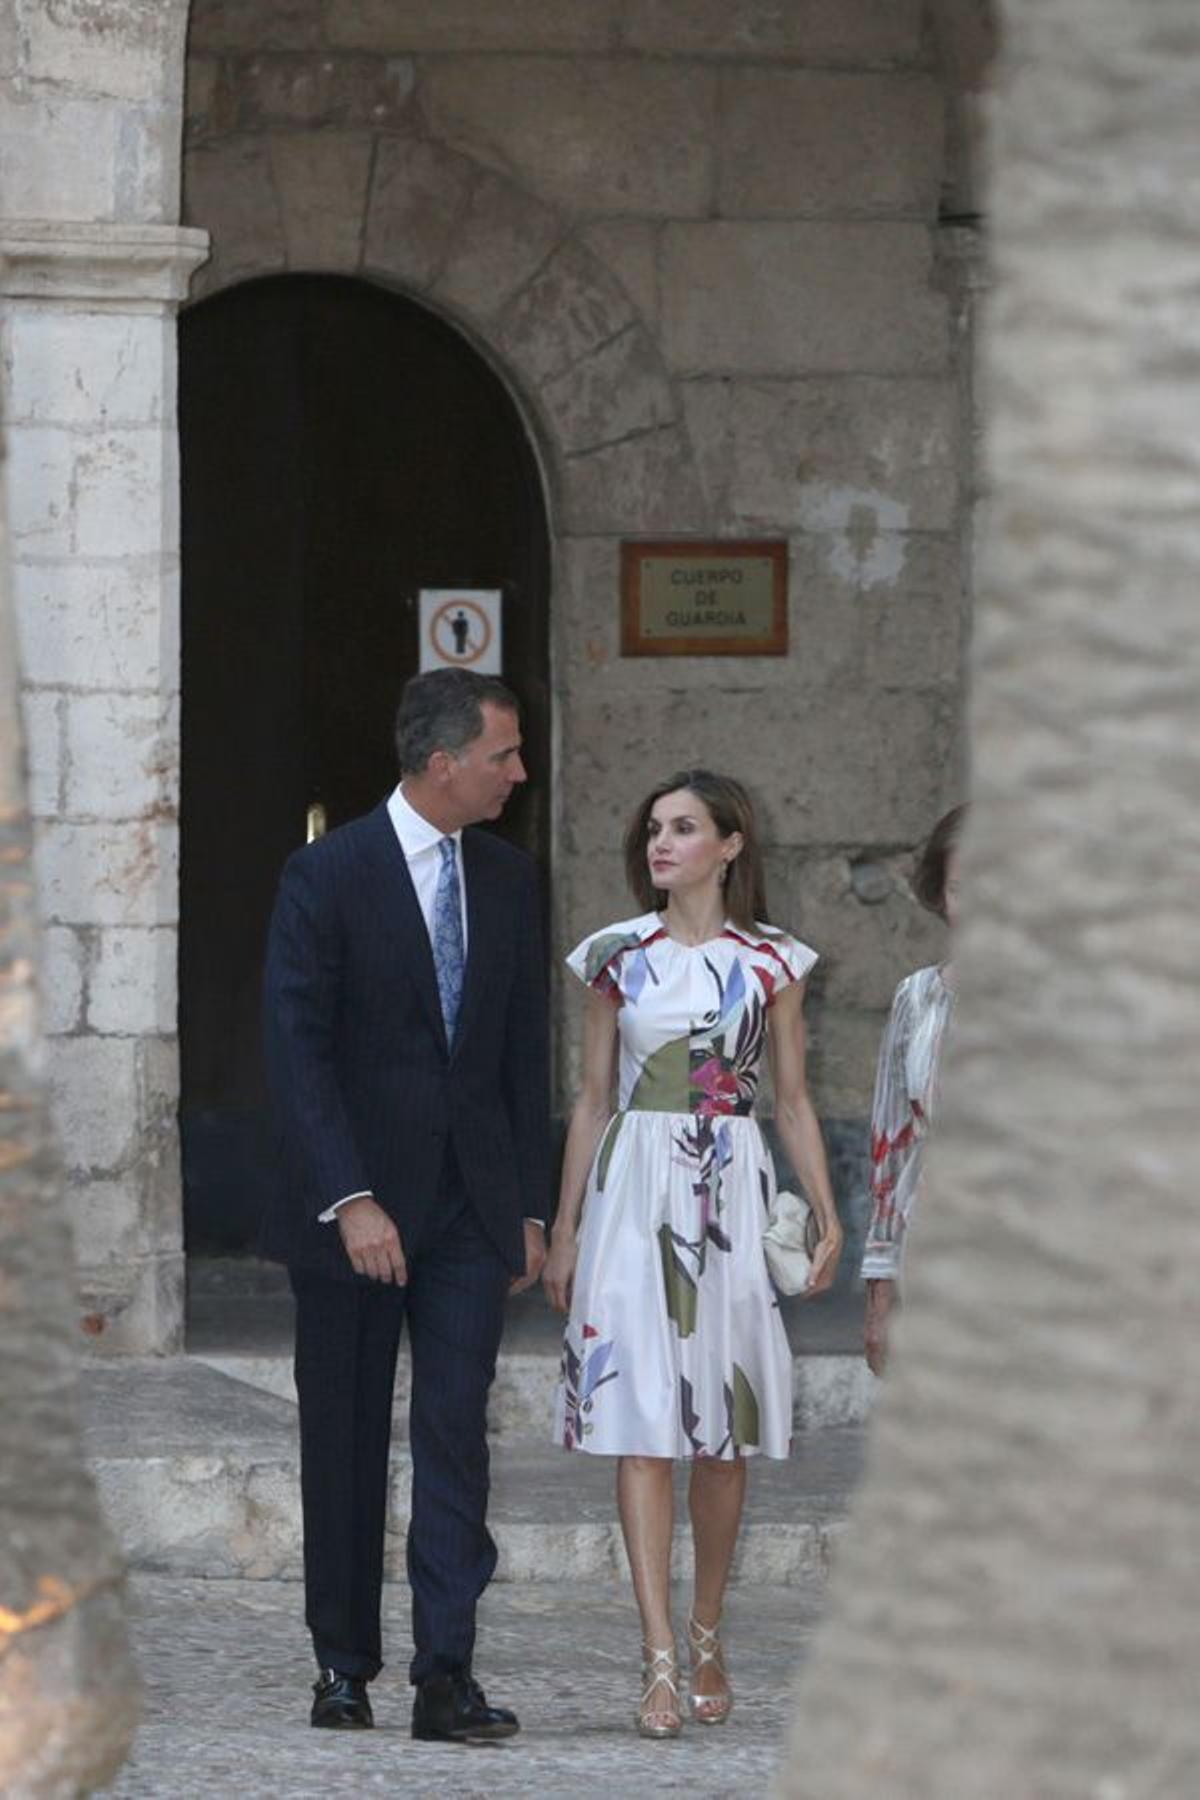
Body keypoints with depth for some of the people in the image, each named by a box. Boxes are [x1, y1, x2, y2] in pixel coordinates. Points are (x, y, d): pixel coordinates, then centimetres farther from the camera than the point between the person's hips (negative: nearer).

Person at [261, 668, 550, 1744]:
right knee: (345, 1442, 6)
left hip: (471, 1207, 3)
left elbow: (525, 1052, 14)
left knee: (457, 1434, -7)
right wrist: (350, 1201, -18)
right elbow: (297, 1052, -11)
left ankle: (447, 1674, -11)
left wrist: (528, 1207, 9)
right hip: (355, 1201, -3)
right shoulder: (328, 877, -7)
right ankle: (345, 1664, 17)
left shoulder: (507, 880, 9)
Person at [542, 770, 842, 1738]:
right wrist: (565, 1228, 9)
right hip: (633, 1186, 0)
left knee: (724, 1426, 4)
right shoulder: (617, 955, 7)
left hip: (732, 1188, 0)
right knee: (641, 1421, -9)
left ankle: (708, 1637, 19)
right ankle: (660, 1660, -14)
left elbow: (794, 1100, 8)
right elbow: (592, 1099, 11)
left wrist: (827, 1212, -3)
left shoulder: (771, 961, 6)